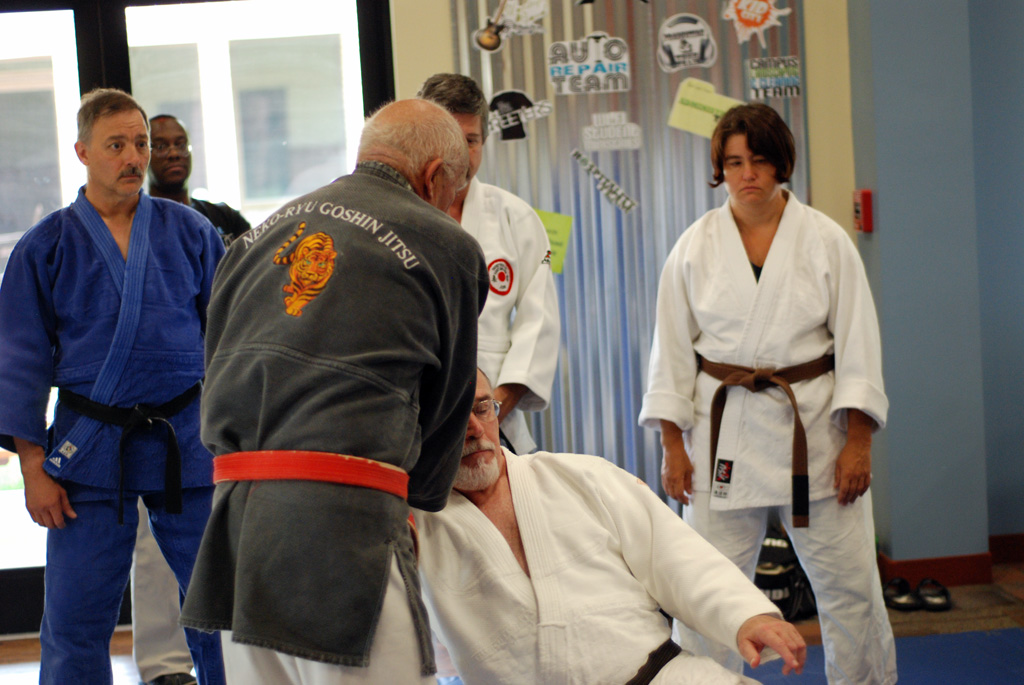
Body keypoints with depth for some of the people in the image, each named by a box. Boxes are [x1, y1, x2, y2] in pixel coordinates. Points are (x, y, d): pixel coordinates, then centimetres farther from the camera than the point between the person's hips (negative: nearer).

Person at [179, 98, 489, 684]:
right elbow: (447, 403, 13)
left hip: (235, 506, 7)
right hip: (345, 519, -6)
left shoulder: (263, 233, 19)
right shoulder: (448, 246, 4)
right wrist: (416, 503, 27)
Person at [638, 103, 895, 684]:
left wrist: (858, 442, -6)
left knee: (848, 581, 5)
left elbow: (858, 342, 0)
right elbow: (672, 350, 5)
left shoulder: (825, 239, 0)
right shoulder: (695, 247, 2)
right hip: (724, 432, 1)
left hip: (813, 429, 0)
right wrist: (673, 446, 1)